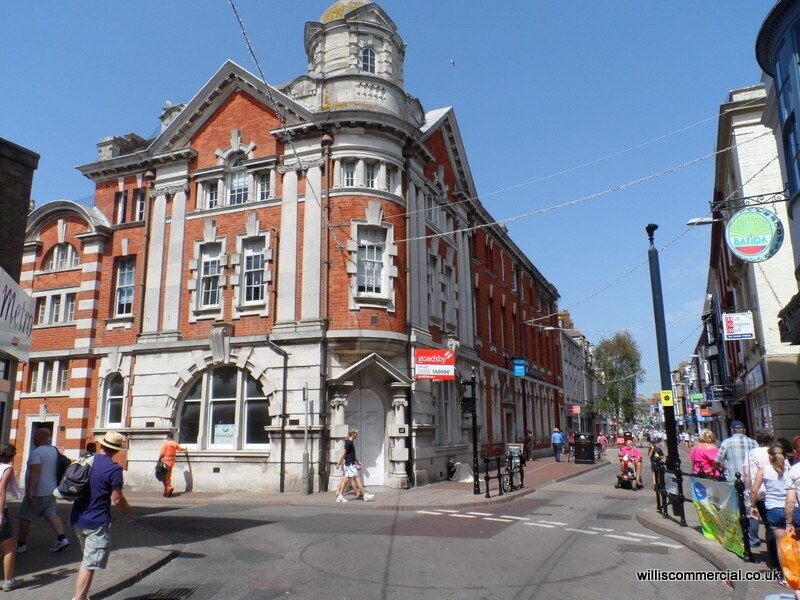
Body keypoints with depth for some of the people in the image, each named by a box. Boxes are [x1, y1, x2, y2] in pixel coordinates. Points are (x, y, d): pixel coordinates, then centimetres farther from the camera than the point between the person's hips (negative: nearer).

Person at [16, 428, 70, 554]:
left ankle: (21, 544, 15)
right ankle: (61, 538, -2)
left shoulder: (36, 452, -17)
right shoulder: (54, 451, 10)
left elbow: (35, 471, -26)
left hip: (37, 493, -8)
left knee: (25, 517, 7)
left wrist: (30, 490, -27)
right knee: (51, 514, 10)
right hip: (51, 491, 8)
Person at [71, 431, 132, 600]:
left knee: (87, 561, 23)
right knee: (89, 566, -1)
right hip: (97, 523, -8)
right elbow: (117, 499, -15)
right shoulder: (114, 469, -18)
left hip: (78, 519, 8)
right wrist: (127, 509, 5)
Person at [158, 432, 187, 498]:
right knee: (168, 477, 13)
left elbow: (161, 454, -14)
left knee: (164, 477, -2)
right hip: (172, 462, 5)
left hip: (165, 462, -5)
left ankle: (169, 488, -20)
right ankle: (167, 492, 15)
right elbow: (180, 449, 25)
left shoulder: (165, 444, -9)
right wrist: (185, 449, 45)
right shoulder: (175, 443, 6)